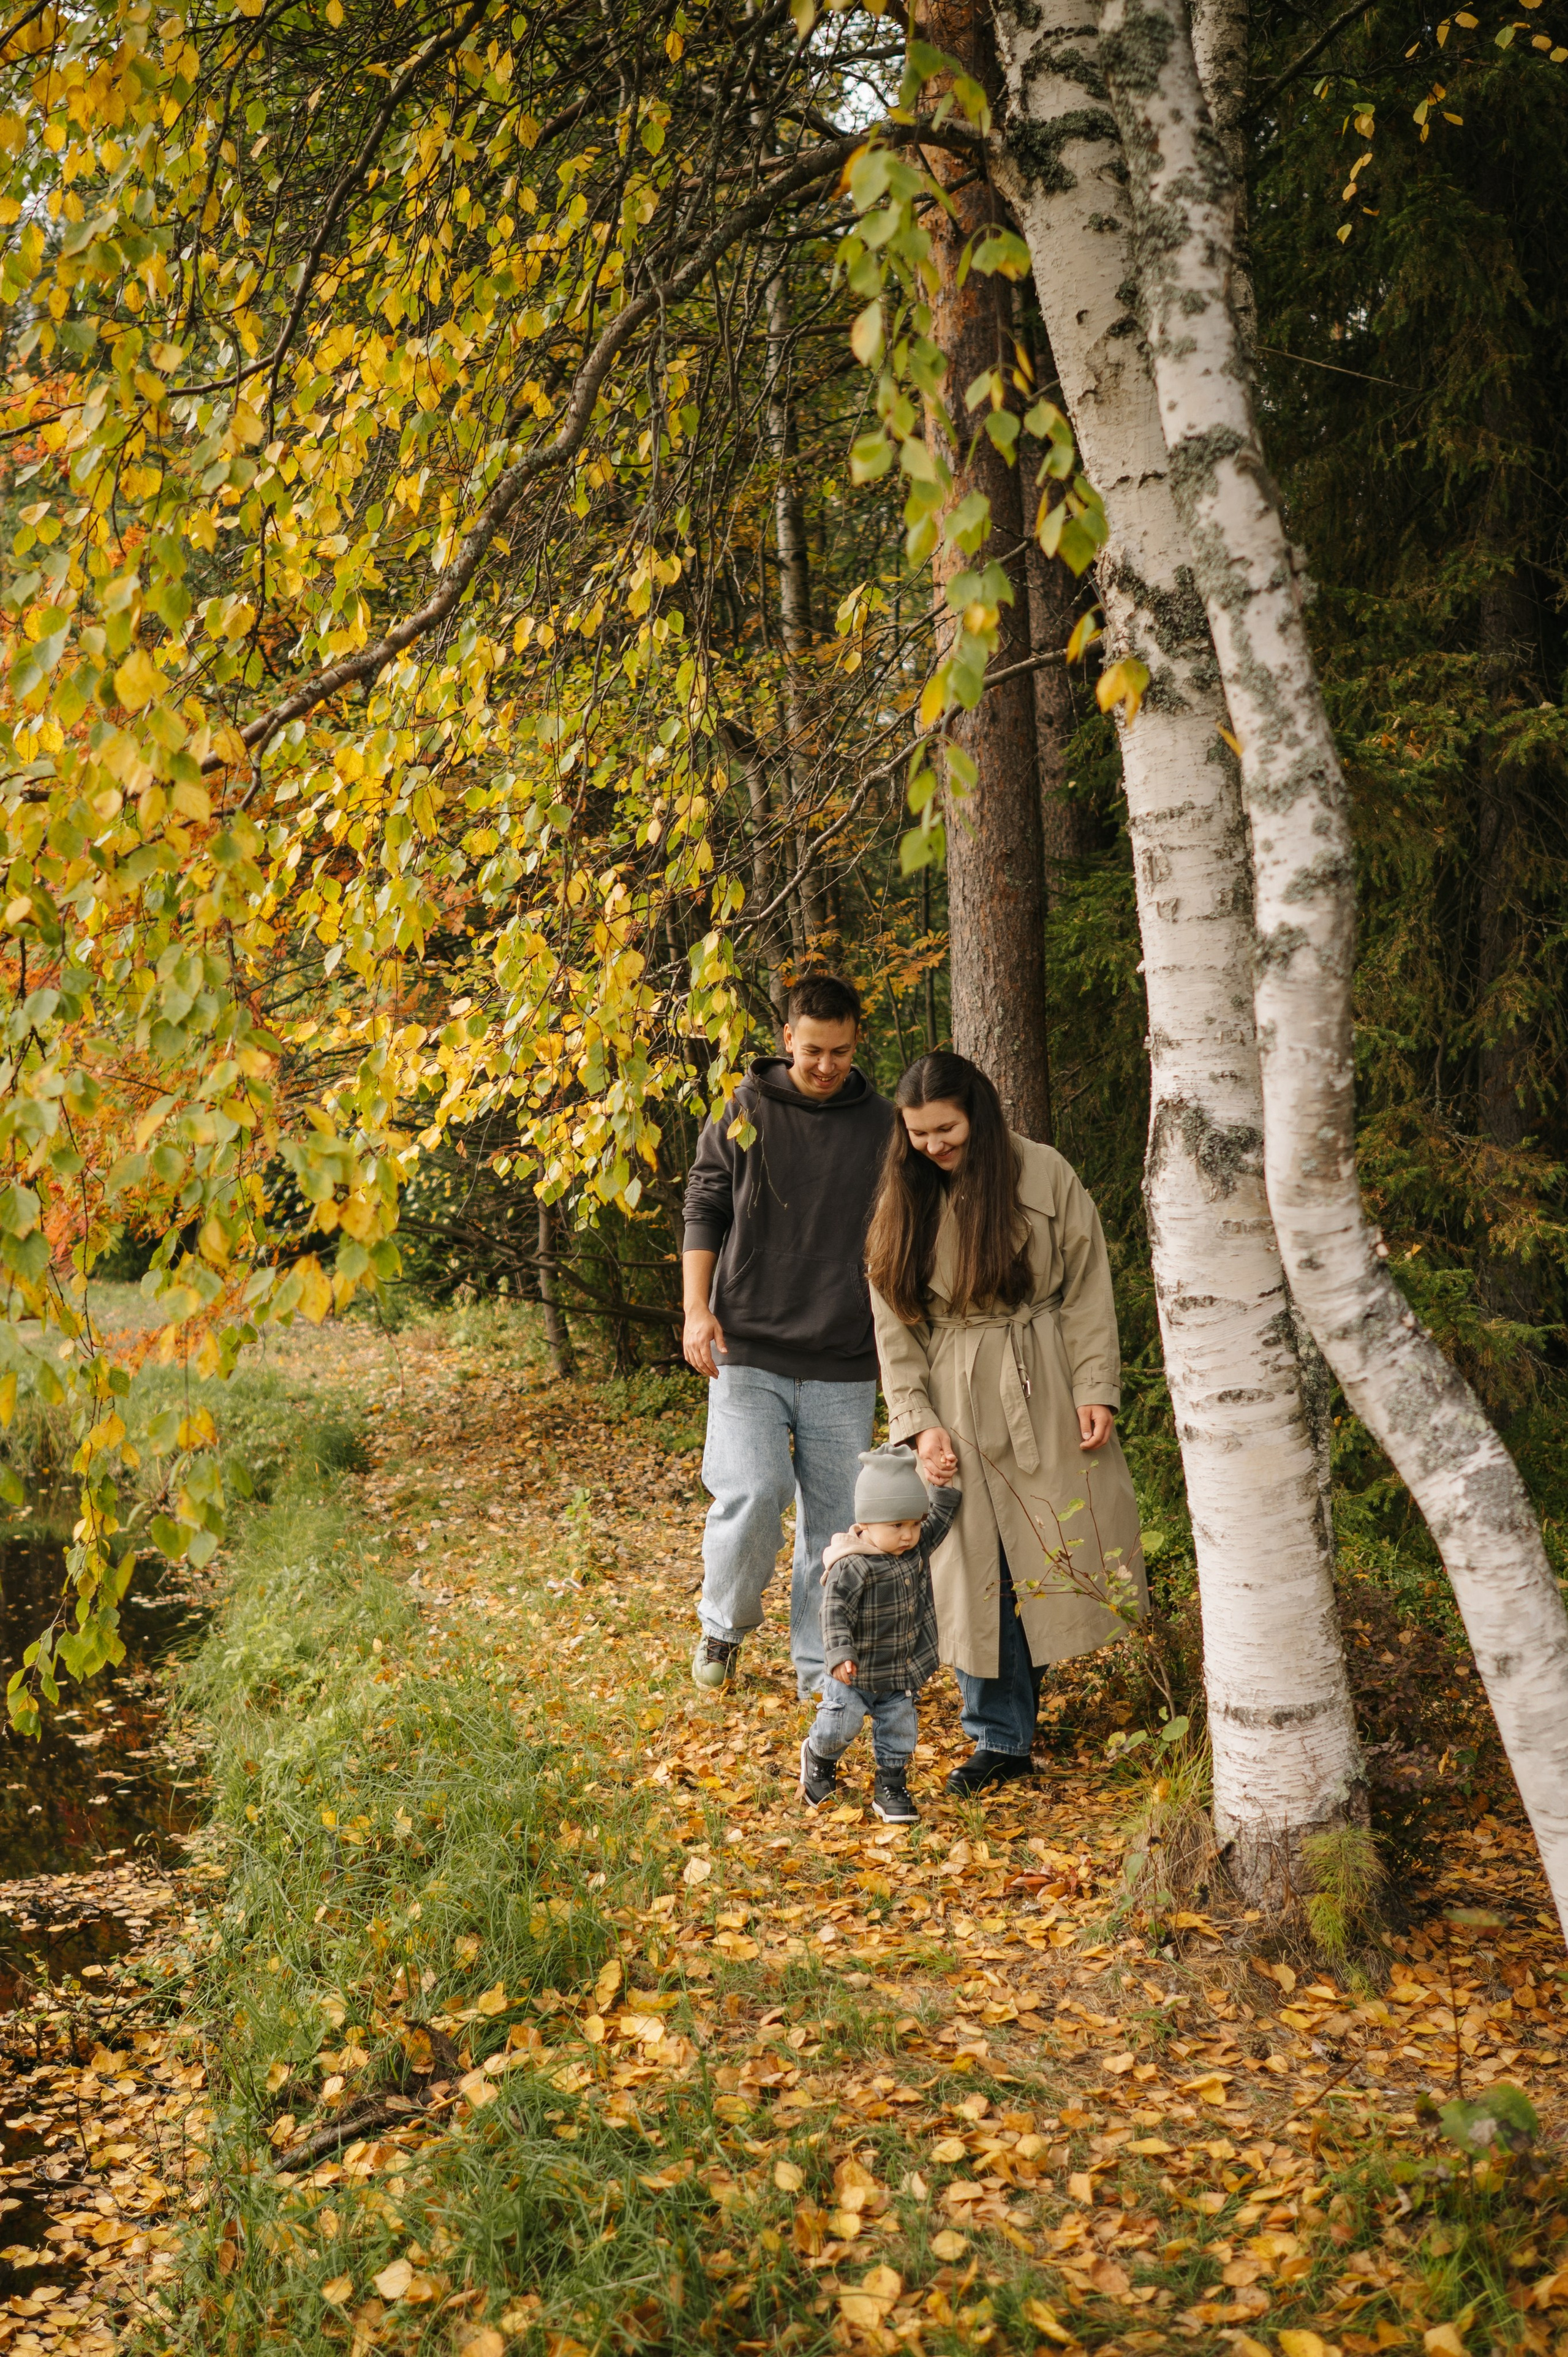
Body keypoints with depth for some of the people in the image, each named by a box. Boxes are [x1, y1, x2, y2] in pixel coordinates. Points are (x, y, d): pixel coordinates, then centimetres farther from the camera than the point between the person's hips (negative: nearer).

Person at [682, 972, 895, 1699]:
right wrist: (697, 1309, -5)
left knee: (836, 1522, 4)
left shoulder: (882, 1126, 7)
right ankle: (724, 1623, 15)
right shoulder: (745, 1112, 3)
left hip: (844, 1365, 2)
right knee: (751, 1496, -13)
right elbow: (703, 1210, 6)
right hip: (749, 1352, -2)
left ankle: (823, 1673, 19)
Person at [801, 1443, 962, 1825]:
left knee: (899, 1729, 11)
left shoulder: (918, 1547, -3)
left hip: (902, 1671, 6)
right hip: (856, 1672, -5)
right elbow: (835, 1613, -28)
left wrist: (945, 1485, 0)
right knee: (841, 1726, 6)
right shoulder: (853, 1568, -26)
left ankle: (891, 1786, 29)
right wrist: (839, 1656, -36)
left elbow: (940, 1516, 12)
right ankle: (819, 1757, 38)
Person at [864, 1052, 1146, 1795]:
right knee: (976, 1568, 2)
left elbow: (1087, 1292, -1)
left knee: (1065, 1543, 0)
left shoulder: (1044, 1176, -4)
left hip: (1045, 1393, -1)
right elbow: (895, 1324, 4)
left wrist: (1096, 1389, -9)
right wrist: (919, 1421, -5)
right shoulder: (903, 1204, 3)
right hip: (957, 1405, 2)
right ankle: (1001, 1736, 13)